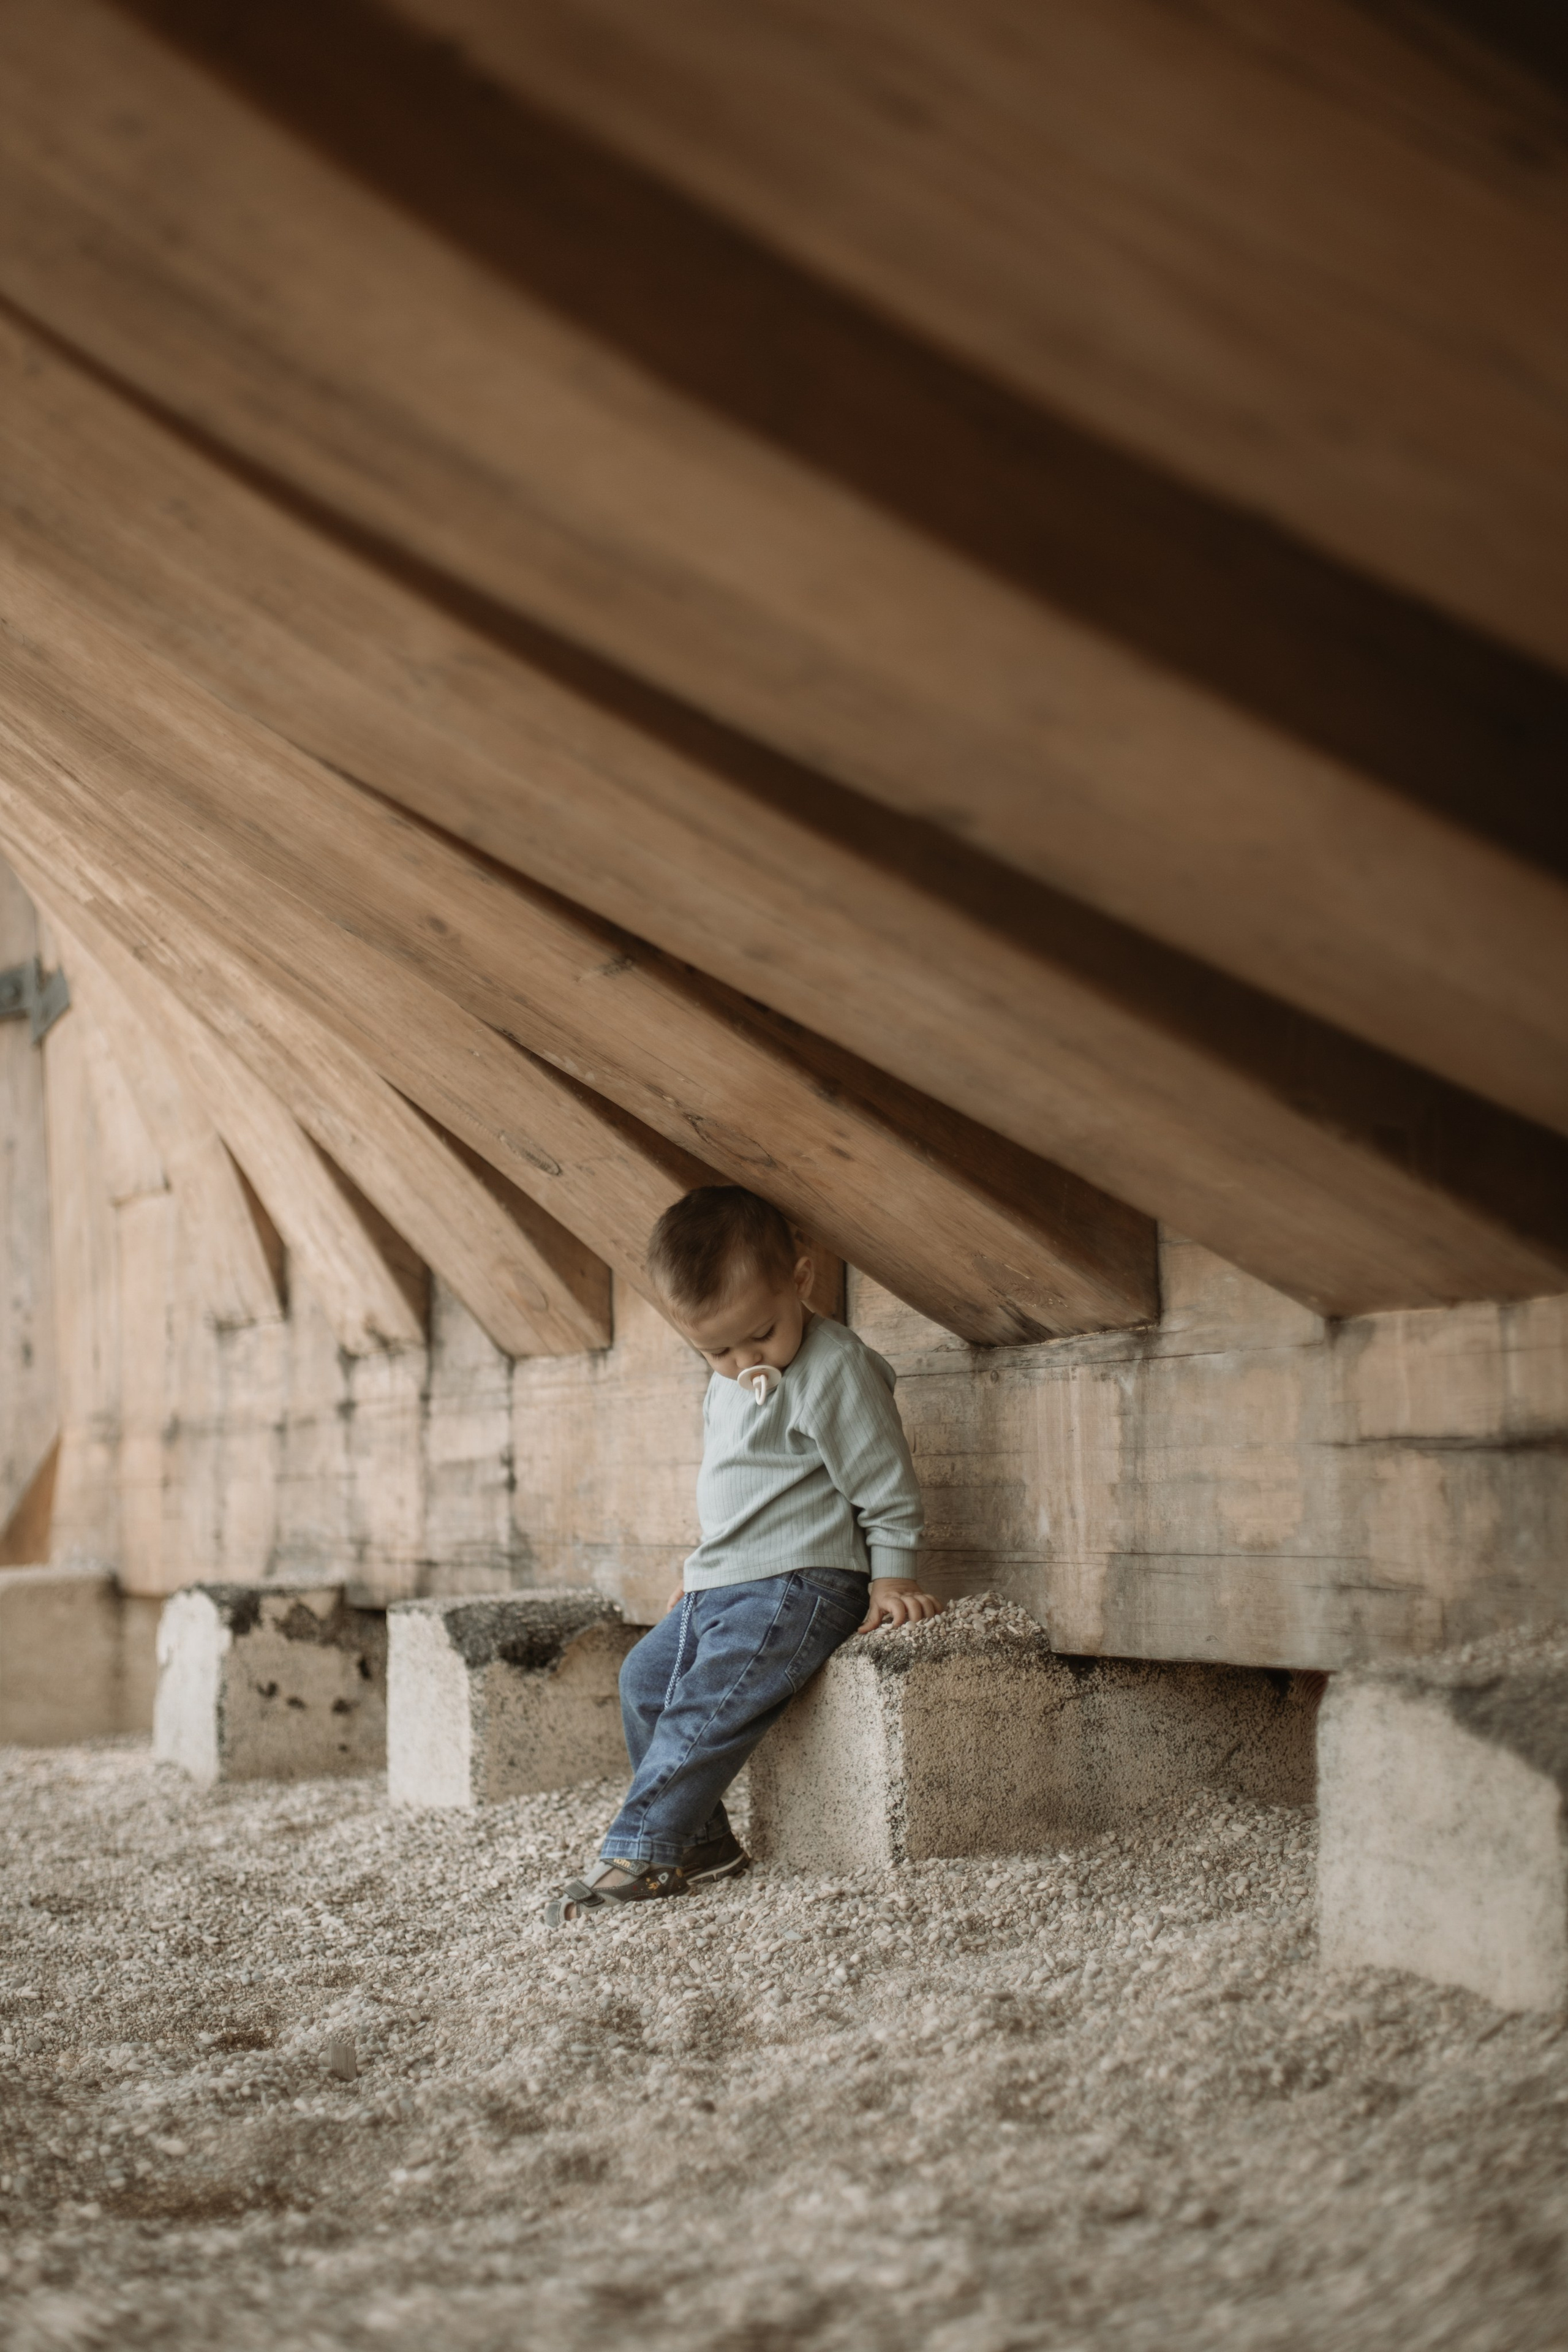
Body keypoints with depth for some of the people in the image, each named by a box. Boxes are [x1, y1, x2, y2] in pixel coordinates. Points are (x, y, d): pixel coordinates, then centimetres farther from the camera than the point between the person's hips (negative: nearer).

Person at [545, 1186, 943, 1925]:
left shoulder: (836, 1371, -15)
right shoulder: (727, 1382, 13)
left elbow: (886, 1490, -11)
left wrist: (891, 1582, -13)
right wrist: (701, 1571, 27)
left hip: (800, 1585, -10)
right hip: (722, 1584, 10)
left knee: (709, 1701, -22)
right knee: (646, 1675, 7)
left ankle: (637, 1855, -20)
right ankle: (701, 1838, 10)